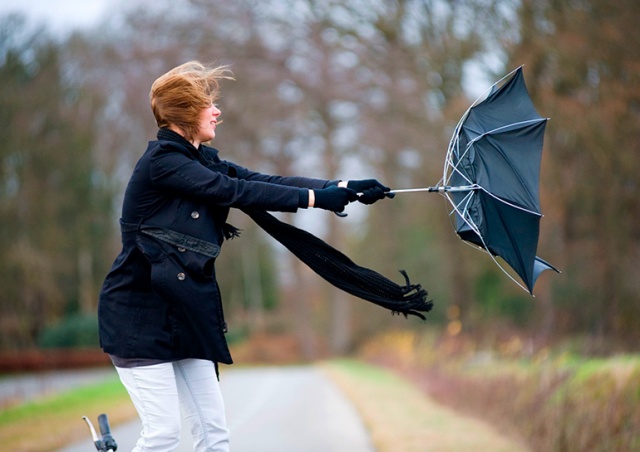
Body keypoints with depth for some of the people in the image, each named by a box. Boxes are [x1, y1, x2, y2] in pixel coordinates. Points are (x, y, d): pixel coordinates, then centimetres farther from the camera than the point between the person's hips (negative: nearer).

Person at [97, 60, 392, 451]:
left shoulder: (202, 160, 11)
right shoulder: (161, 162, -15)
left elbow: (265, 181, 2)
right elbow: (236, 192, -20)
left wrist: (343, 188, -7)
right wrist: (316, 197, -18)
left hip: (184, 314, 8)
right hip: (140, 314, -8)